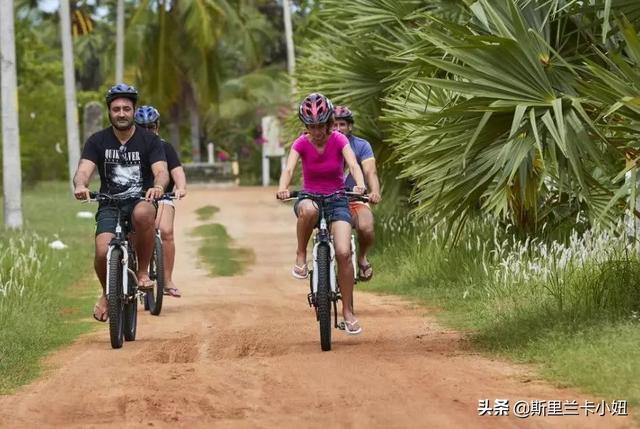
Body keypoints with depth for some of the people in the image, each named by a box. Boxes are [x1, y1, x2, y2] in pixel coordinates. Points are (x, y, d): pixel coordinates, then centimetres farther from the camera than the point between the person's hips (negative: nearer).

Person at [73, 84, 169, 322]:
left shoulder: (149, 141, 0)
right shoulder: (97, 141, 2)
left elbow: (161, 171, -13)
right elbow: (84, 170, -11)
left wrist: (158, 186, -38)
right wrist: (80, 185, -36)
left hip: (141, 201, -1)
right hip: (109, 205, 1)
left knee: (142, 213, -39)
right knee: (102, 251, -24)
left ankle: (143, 271, -19)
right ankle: (107, 293, 9)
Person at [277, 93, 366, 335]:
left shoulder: (339, 140, -10)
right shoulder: (301, 144, -8)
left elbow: (353, 164, -25)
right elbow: (289, 168, -24)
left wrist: (360, 185, -47)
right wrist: (283, 188, -46)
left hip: (337, 199, 0)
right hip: (310, 197, 0)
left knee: (343, 253, -18)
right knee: (308, 210, -41)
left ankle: (348, 312, -7)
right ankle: (301, 256, -19)